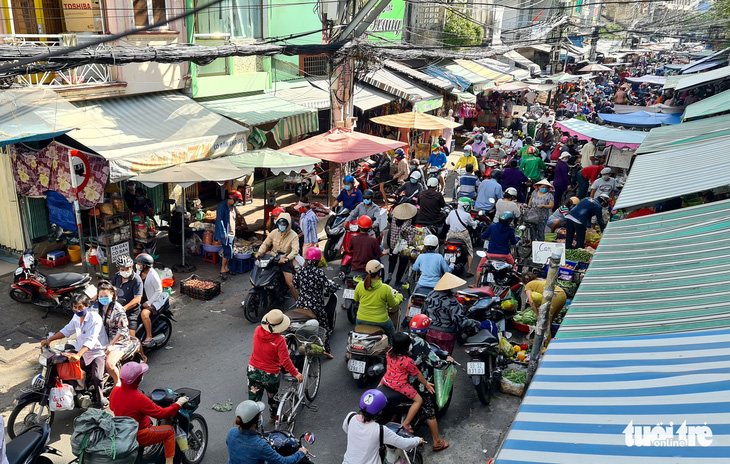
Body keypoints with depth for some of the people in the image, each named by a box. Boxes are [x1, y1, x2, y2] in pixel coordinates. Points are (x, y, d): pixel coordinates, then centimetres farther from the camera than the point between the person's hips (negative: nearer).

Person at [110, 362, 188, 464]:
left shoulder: (115, 391, -7)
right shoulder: (139, 398, -30)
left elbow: (111, 407, 15)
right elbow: (160, 413, -23)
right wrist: (177, 404, -9)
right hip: (138, 436, -8)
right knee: (170, 430, 3)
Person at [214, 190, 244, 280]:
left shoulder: (232, 207, 14)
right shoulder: (222, 206, -13)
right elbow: (219, 220, -18)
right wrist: (224, 234, -20)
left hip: (232, 234, 8)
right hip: (226, 234, -8)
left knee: (228, 252, 12)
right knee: (228, 252, -11)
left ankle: (225, 268, 23)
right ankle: (223, 270, 0)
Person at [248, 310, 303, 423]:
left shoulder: (258, 331, -13)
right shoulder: (279, 341, -28)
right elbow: (285, 361, -26)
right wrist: (296, 374, -16)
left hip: (253, 371, 3)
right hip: (270, 375, -3)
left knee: (254, 399, 18)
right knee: (273, 396, 25)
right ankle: (273, 417, 46)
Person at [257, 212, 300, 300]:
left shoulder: (293, 236, -11)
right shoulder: (274, 233, 1)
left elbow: (295, 250, -23)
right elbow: (266, 243, 8)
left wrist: (286, 258, -39)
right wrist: (260, 252, -12)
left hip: (285, 261, -4)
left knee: (290, 284, -15)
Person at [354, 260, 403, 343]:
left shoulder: (359, 286, -11)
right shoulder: (386, 288, -20)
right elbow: (393, 304, -4)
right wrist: (399, 296, 17)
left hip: (361, 319, 3)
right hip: (380, 321, -2)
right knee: (392, 335, 27)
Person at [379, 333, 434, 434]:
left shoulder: (390, 353, -5)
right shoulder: (408, 361, -23)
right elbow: (418, 374, -9)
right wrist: (426, 384, 7)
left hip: (387, 380, 6)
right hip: (400, 385, -6)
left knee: (381, 381, 40)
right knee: (419, 400, 1)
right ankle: (406, 424, -1)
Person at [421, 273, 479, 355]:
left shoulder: (430, 295, -3)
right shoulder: (451, 302, -23)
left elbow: (423, 311, 8)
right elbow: (459, 319, -23)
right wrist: (474, 323, -11)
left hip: (430, 332, 5)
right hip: (446, 335, -5)